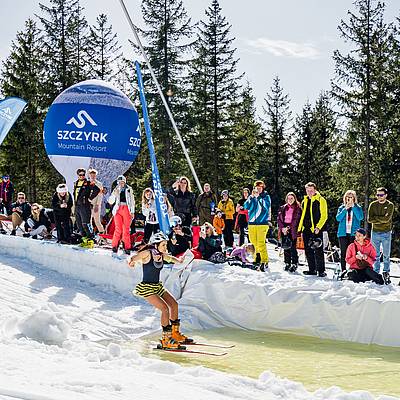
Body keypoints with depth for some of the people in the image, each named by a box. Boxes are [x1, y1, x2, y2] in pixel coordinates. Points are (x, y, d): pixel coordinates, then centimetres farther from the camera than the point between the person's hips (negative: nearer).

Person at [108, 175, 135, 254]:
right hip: (118, 209, 0)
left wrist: (132, 212, 5)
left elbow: (132, 201, 12)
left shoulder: (129, 189, 11)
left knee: (126, 229, -4)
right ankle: (115, 246, -7)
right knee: (118, 228, -12)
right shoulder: (116, 190, 13)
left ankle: (127, 247, -2)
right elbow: (110, 201, 8)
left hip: (126, 209, 0)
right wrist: (114, 194, -9)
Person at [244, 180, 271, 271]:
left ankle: (264, 261, -14)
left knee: (261, 243, -15)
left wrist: (259, 197, -15)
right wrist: (252, 197, -9)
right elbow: (246, 206, 0)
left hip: (262, 223, -5)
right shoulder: (251, 197, 14)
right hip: (252, 223, 5)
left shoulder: (266, 197, 4)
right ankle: (257, 258, 22)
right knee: (253, 242, 8)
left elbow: (266, 207, -12)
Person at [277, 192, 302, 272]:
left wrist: (288, 228, -10)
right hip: (284, 229, 4)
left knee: (292, 247, -9)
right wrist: (282, 228, -5)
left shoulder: (298, 209, 3)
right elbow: (279, 219, 10)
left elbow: (296, 220, -3)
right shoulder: (282, 208, 14)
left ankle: (294, 264, -4)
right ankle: (287, 263, 10)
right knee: (286, 247, 4)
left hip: (293, 230, -4)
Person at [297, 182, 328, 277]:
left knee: (318, 251, -8)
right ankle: (312, 270, 16)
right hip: (306, 229, 7)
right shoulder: (304, 201, 17)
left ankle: (321, 271, -5)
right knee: (308, 251, 8)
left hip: (316, 230, -7)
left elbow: (324, 216, -8)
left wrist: (318, 227, -17)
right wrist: (299, 228, 17)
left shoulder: (321, 200, -2)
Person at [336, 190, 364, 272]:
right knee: (343, 253, 1)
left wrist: (353, 206, -12)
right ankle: (343, 270, 6)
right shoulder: (341, 208, 11)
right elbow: (338, 218, -3)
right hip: (343, 233, 2)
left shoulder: (358, 208, 8)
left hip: (353, 234, -2)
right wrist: (345, 209, -12)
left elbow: (360, 217, -10)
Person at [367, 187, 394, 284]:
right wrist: (381, 220, -12)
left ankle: (386, 274, 7)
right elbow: (369, 219, -4)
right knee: (376, 255, 5)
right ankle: (375, 273, 10)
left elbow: (387, 218, -14)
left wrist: (375, 218, -8)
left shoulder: (390, 205, 0)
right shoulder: (373, 205, 6)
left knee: (386, 255, 2)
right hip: (375, 232, 2)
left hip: (386, 233, -2)